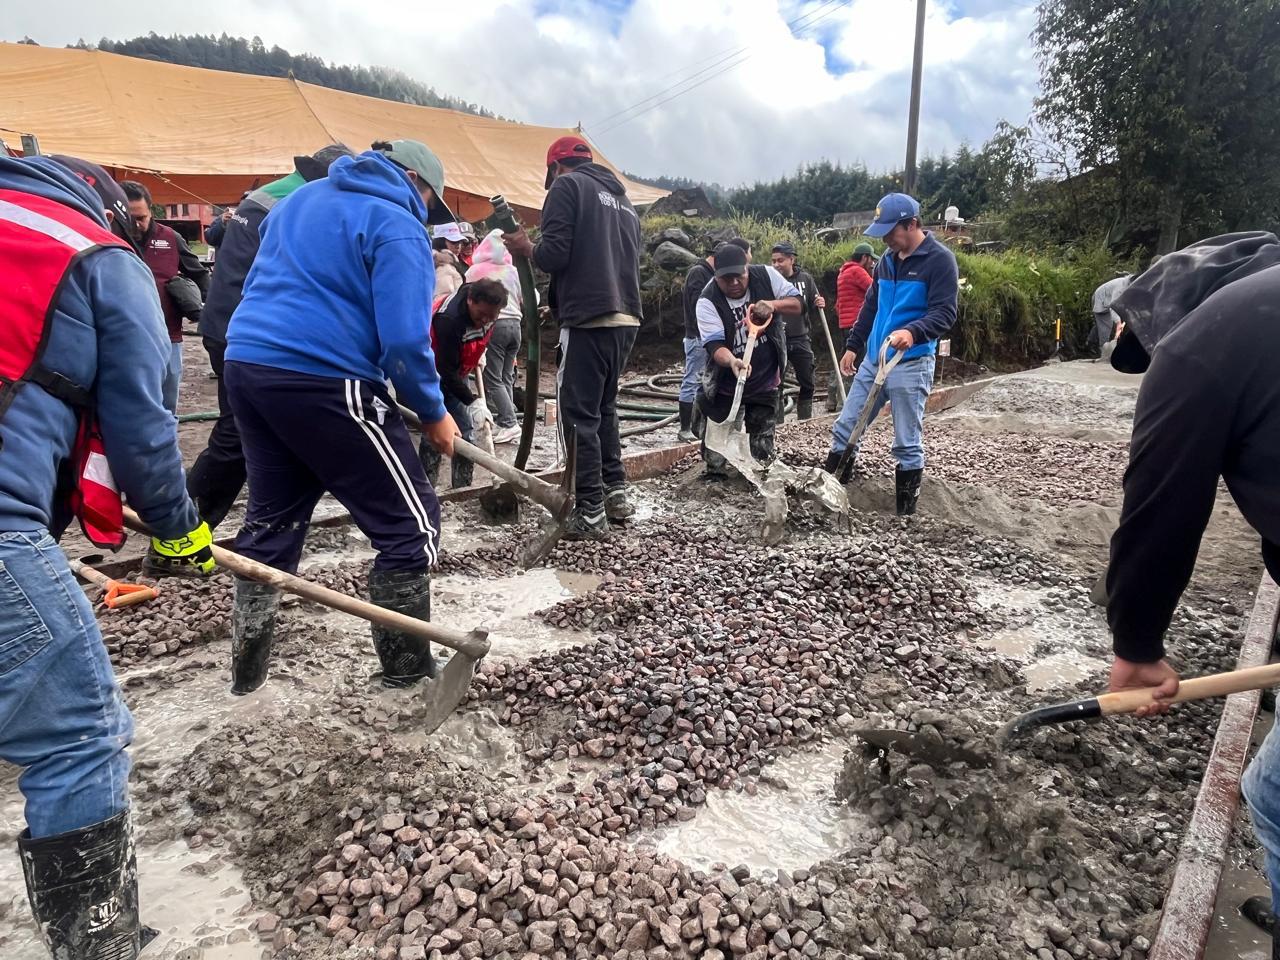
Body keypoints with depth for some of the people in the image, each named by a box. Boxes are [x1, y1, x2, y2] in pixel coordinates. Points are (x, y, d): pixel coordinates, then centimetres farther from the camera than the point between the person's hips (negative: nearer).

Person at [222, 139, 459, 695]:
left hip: (246, 364, 9)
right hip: (325, 383, -8)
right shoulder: (397, 227, -5)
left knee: (271, 519, 19)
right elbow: (403, 338, -14)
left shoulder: (301, 199, 21)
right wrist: (433, 413, -2)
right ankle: (406, 666, 11)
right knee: (411, 522, 3)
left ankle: (247, 666, 28)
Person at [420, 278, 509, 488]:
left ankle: (463, 490, 11)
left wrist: (479, 354, 6)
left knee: (465, 431, 4)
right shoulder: (448, 318, -35)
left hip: (457, 372, 7)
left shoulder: (487, 308, -14)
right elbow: (447, 370, -32)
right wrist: (473, 402, -31)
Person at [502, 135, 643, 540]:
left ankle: (590, 513, -2)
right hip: (626, 318, 8)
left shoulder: (567, 186, -1)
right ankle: (616, 493, 22)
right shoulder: (623, 199, 23)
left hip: (589, 320, -8)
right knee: (604, 408, 19)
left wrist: (526, 247, 9)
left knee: (580, 415, -3)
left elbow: (553, 256, -13)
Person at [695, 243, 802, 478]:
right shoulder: (708, 301, -19)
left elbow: (798, 302, -2)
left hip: (765, 380, 2)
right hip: (725, 382, -1)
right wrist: (732, 361, -51)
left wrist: (773, 304, -24)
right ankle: (714, 475, 22)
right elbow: (714, 344, -29)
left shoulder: (766, 276, -10)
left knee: (763, 443, 9)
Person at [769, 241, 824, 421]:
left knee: (807, 384, 9)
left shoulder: (805, 279, 3)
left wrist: (819, 306, -12)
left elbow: (815, 317, 8)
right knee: (776, 385, -2)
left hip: (801, 340, 3)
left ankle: (805, 423, 24)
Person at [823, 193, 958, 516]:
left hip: (911, 365, -7)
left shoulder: (940, 259, -9)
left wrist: (913, 332, -35)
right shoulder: (887, 258, 13)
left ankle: (905, 513, 11)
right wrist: (853, 345, 19)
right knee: (845, 428, 8)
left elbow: (944, 313, -17)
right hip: (873, 360, 7)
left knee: (907, 444, 0)